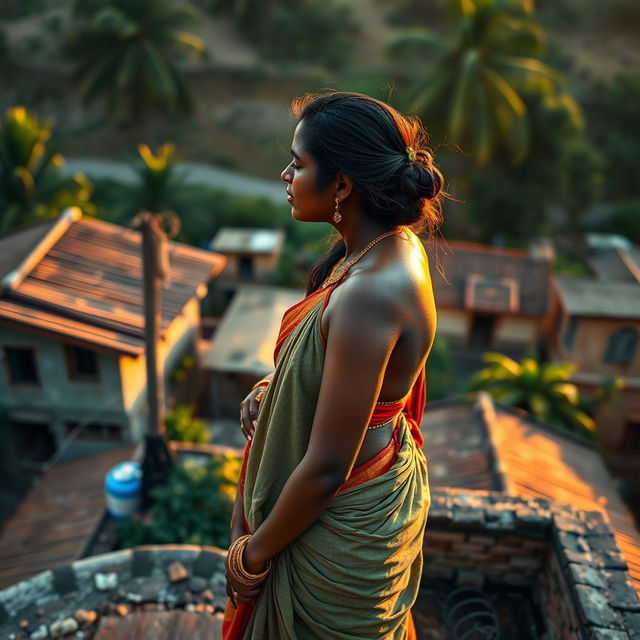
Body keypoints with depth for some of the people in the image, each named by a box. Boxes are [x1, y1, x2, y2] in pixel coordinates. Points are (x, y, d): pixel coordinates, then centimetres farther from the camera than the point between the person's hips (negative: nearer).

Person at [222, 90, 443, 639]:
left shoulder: (367, 296, -36)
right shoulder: (393, 244, -7)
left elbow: (327, 469, -30)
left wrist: (253, 552, -13)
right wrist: (273, 387, -5)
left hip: (345, 524, -8)